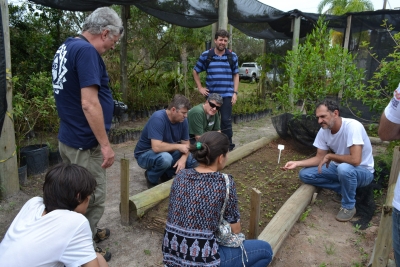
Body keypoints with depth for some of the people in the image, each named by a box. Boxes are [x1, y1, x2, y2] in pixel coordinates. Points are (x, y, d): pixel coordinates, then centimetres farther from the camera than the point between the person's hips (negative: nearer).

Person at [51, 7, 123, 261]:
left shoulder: (66, 47, 12)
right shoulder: (86, 50, -20)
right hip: (84, 142, -10)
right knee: (92, 198, 6)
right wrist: (105, 144, -21)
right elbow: (88, 104, -26)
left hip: (69, 137, 10)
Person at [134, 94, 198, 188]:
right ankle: (151, 178, -6)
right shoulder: (158, 118, -30)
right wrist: (178, 146, -26)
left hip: (167, 152, 6)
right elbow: (156, 147, -38)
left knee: (192, 160, -10)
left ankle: (166, 174, 9)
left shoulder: (182, 120, -9)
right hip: (145, 154, -6)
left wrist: (183, 159, -24)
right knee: (165, 158, -38)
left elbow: (186, 143, -4)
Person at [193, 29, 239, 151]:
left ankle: (228, 146, 11)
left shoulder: (232, 56, 4)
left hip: (227, 95, 0)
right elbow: (195, 71, 11)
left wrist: (235, 93, 0)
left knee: (226, 121, -1)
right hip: (211, 95, 1)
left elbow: (236, 75, 9)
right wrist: (200, 87, 3)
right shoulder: (205, 55, 1)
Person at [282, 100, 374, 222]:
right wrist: (297, 163, -14)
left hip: (362, 171, -6)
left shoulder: (352, 126, -29)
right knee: (305, 174, -8)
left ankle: (349, 206, -12)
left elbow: (355, 160, -37)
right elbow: (320, 158, -1)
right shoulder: (323, 131, -9)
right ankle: (346, 189, 3)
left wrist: (330, 156, -22)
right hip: (339, 167, 6)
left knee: (344, 169, -40)